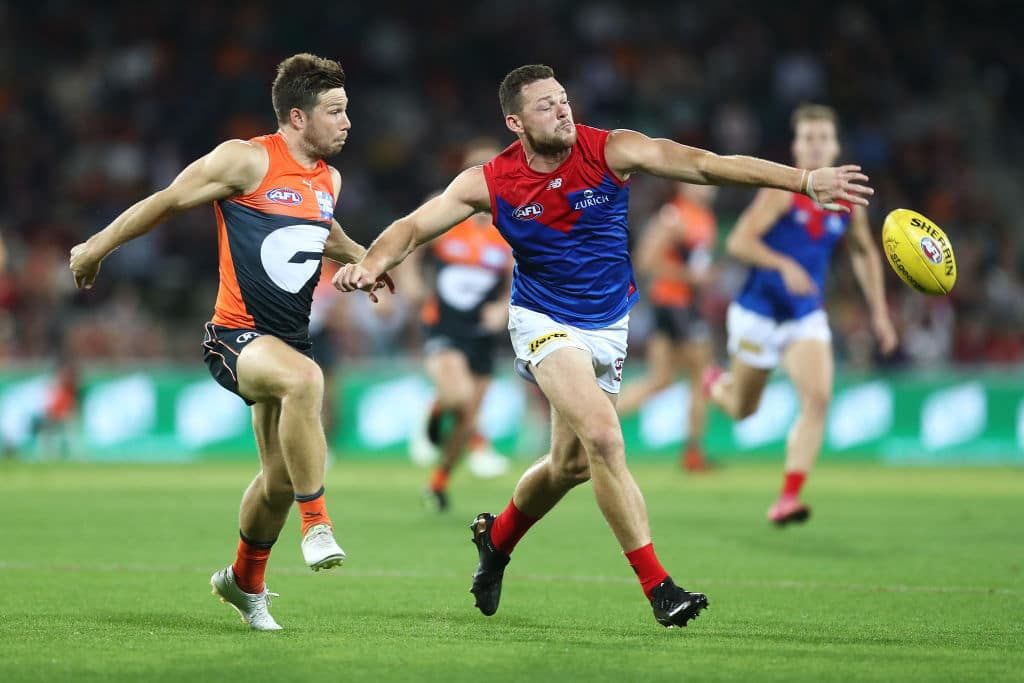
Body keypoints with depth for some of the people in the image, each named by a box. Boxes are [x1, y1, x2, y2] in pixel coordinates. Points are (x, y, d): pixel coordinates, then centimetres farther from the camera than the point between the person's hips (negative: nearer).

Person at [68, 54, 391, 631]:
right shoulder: (247, 160, -11)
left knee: (281, 477, 11)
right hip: (236, 334, -8)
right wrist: (97, 248, 6)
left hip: (290, 339, 8)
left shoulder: (329, 180, 11)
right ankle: (317, 524, -32)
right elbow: (168, 201, -2)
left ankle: (245, 582, 36)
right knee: (305, 378, -39)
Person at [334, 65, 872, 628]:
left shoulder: (610, 151, -15)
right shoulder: (490, 183, -13)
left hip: (609, 326, 3)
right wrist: (371, 264, -32)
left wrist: (804, 180, -31)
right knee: (602, 436, -23)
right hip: (544, 322, -3)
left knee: (571, 463, 12)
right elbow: (414, 226, -9)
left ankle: (496, 539, 43)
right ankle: (657, 586, -20)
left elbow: (702, 164, -23)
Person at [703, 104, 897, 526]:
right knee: (742, 410, 10)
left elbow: (864, 253, 19)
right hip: (759, 312, -4)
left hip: (806, 317, 4)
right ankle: (716, 385, 49)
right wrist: (784, 266, -35)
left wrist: (879, 312, 15)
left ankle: (788, 498, -19)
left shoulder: (849, 201, 3)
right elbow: (739, 242, -21)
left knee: (818, 399, -19)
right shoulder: (783, 189, -14)